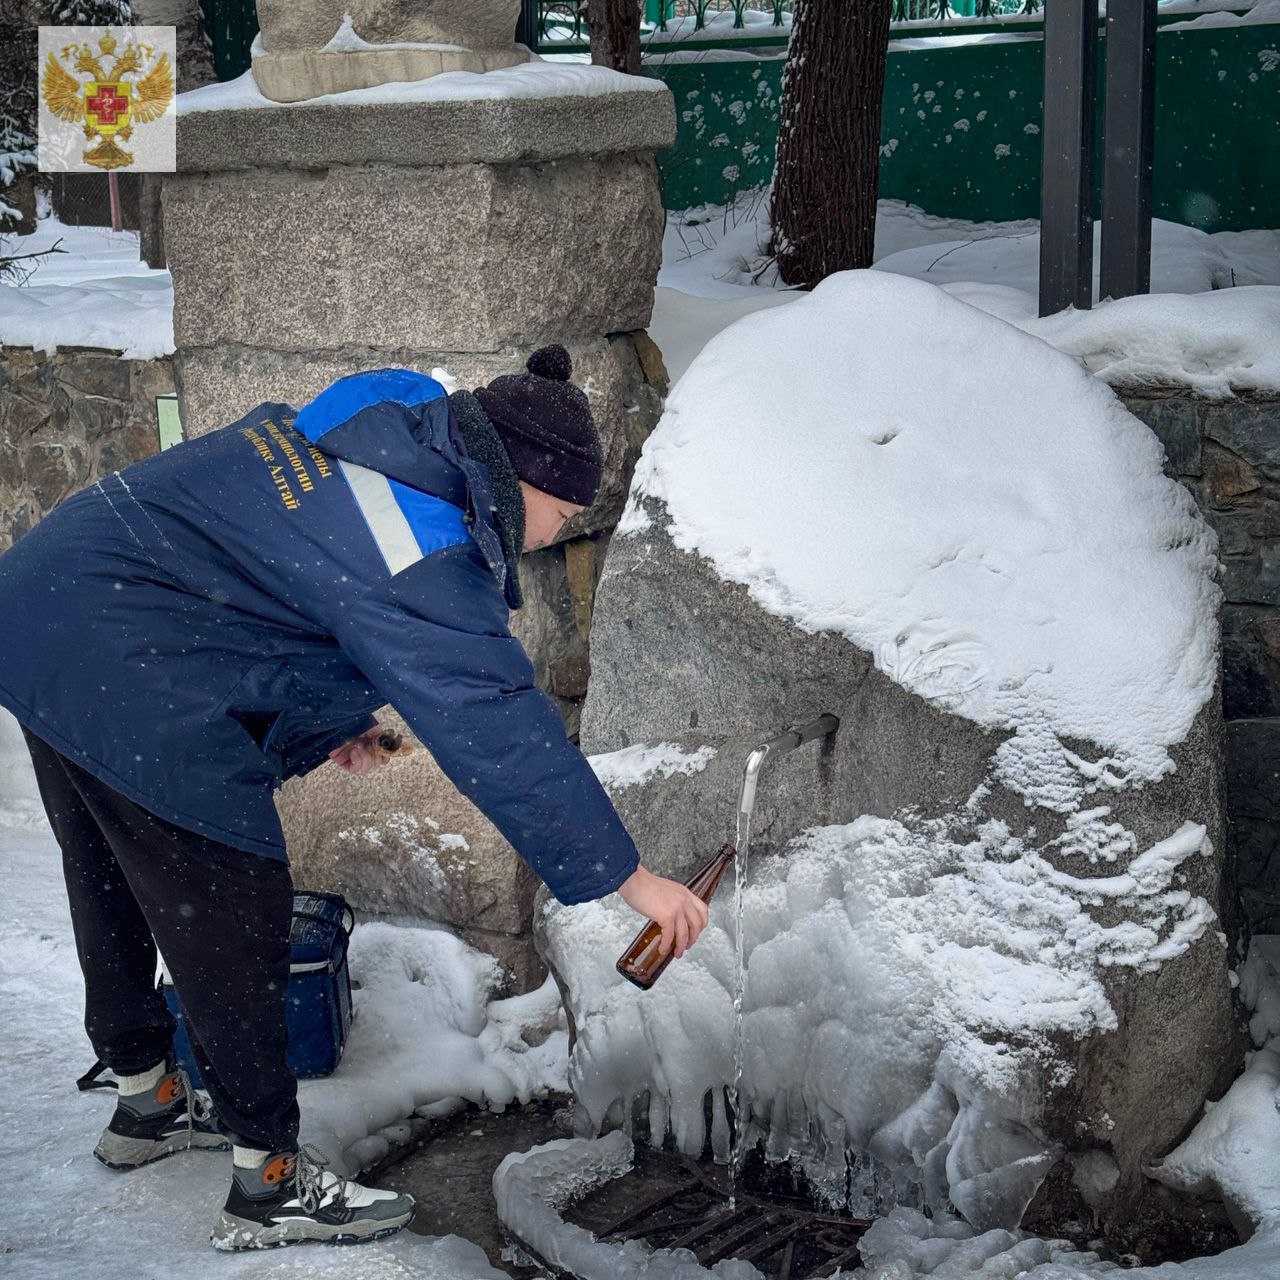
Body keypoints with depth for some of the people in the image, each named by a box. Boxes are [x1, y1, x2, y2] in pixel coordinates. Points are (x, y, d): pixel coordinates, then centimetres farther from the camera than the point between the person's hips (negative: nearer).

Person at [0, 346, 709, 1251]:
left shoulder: (375, 434, 8)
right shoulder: (424, 557, -21)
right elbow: (502, 734, -22)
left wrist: (324, 718, 19)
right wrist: (629, 877, -16)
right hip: (127, 692, -10)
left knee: (116, 888, 24)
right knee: (233, 922, 0)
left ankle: (147, 1103, 44)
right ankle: (269, 1187, 12)